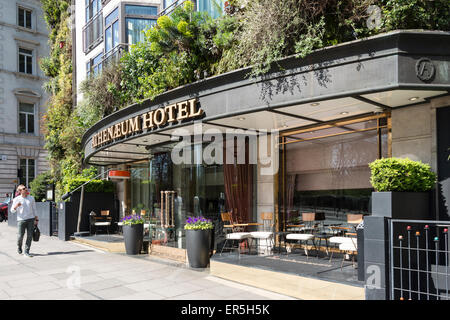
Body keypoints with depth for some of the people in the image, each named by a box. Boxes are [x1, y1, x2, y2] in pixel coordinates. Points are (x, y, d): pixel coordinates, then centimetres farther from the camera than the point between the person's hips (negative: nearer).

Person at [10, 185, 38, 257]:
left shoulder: (31, 198, 9)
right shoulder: (16, 199, 1)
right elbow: (12, 210, 2)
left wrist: (36, 219, 10)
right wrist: (16, 206, -19)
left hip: (31, 219, 2)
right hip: (21, 220, -2)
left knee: (30, 236, -2)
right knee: (20, 236, 0)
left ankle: (27, 251, 6)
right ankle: (19, 247, 31)